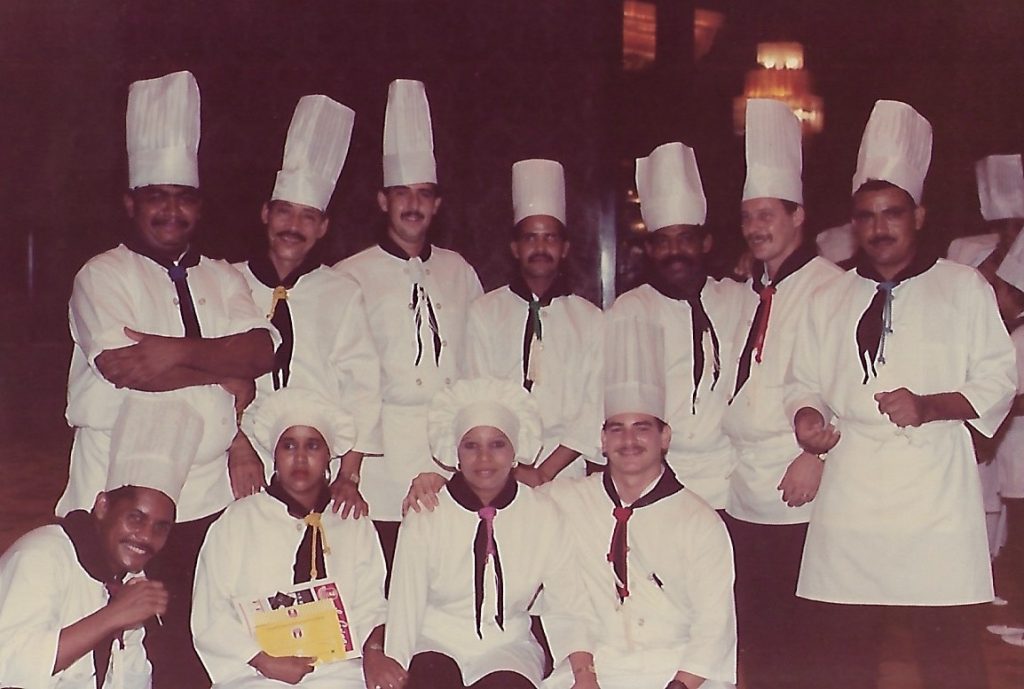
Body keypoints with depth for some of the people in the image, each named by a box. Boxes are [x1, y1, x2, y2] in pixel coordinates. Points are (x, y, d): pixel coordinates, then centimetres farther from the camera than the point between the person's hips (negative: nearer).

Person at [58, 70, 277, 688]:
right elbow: (120, 366, -14)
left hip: (209, 499, 4)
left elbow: (263, 348, -2)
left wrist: (177, 351, -15)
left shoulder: (222, 279, 15)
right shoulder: (103, 276, 2)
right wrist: (224, 374, -7)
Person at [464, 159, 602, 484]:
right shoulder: (484, 313, 7)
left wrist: (545, 471, -7)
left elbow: (595, 409, 2)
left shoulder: (591, 320, 8)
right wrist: (513, 470, -7)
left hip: (566, 473, 0)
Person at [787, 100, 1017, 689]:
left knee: (949, 641, -2)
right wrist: (808, 415, -4)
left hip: (936, 491, -3)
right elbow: (806, 384, 18)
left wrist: (929, 407, -12)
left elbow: (999, 380, 3)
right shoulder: (831, 300, 15)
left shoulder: (964, 288, 6)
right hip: (850, 493, 3)